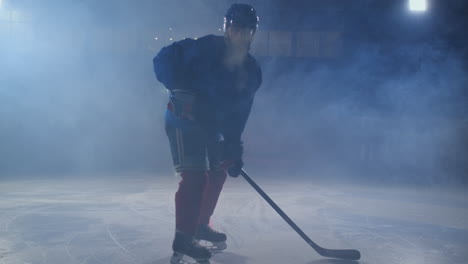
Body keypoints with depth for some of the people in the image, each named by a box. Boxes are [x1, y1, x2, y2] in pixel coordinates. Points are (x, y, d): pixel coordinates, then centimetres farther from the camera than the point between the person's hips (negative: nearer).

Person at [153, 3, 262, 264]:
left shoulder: (252, 73, -3)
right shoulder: (204, 49, -22)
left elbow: (238, 114, -1)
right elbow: (163, 61, -23)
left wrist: (235, 149, -7)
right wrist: (184, 93, -32)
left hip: (213, 125, 8)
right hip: (183, 121, -8)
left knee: (218, 172, 16)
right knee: (195, 176, -17)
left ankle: (201, 224, 35)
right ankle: (183, 238, -7)